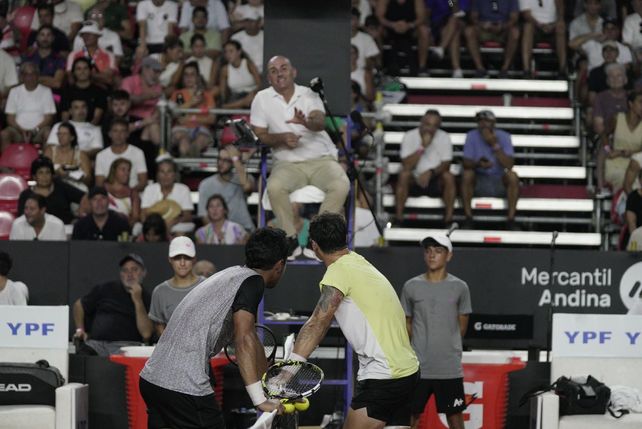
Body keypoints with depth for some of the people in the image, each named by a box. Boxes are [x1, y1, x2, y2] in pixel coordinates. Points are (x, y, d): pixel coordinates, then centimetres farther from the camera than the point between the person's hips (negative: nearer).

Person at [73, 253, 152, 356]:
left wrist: (137, 300, -6)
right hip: (95, 343, 1)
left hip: (126, 345, -1)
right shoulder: (106, 289, 17)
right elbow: (79, 305, 28)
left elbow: (146, 335, -4)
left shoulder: (146, 298, 10)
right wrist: (80, 330, 13)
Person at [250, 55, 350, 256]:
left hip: (321, 159, 0)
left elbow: (321, 123, -15)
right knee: (275, 187, -34)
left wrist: (306, 122, -40)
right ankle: (291, 238, -18)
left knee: (341, 185, -31)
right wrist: (281, 138, -15)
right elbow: (259, 135, 5)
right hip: (287, 163, 0)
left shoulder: (309, 95, 5)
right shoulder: (262, 99, 6)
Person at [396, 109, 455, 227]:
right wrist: (422, 147, -28)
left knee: (448, 177, -29)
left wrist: (430, 172, -30)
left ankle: (449, 219, -25)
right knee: (404, 174, -31)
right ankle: (398, 217, -29)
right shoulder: (410, 136, -11)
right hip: (414, 181, -1)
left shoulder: (444, 138, -8)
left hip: (436, 182, 1)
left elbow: (446, 165, -12)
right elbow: (407, 165, -20)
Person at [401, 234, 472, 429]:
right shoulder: (411, 287, 1)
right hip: (417, 367, 1)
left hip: (450, 368, -1)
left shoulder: (459, 287, 0)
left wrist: (447, 346, 10)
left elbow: (462, 326, 9)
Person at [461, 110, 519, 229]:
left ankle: (511, 220, -28)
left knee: (512, 175, -30)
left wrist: (495, 144, -24)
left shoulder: (503, 136, -7)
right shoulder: (472, 136, -4)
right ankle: (468, 219, -27)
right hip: (479, 181, 0)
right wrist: (478, 164, -31)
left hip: (500, 182, 0)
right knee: (467, 174, -30)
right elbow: (466, 164, -9)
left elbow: (509, 165, -18)